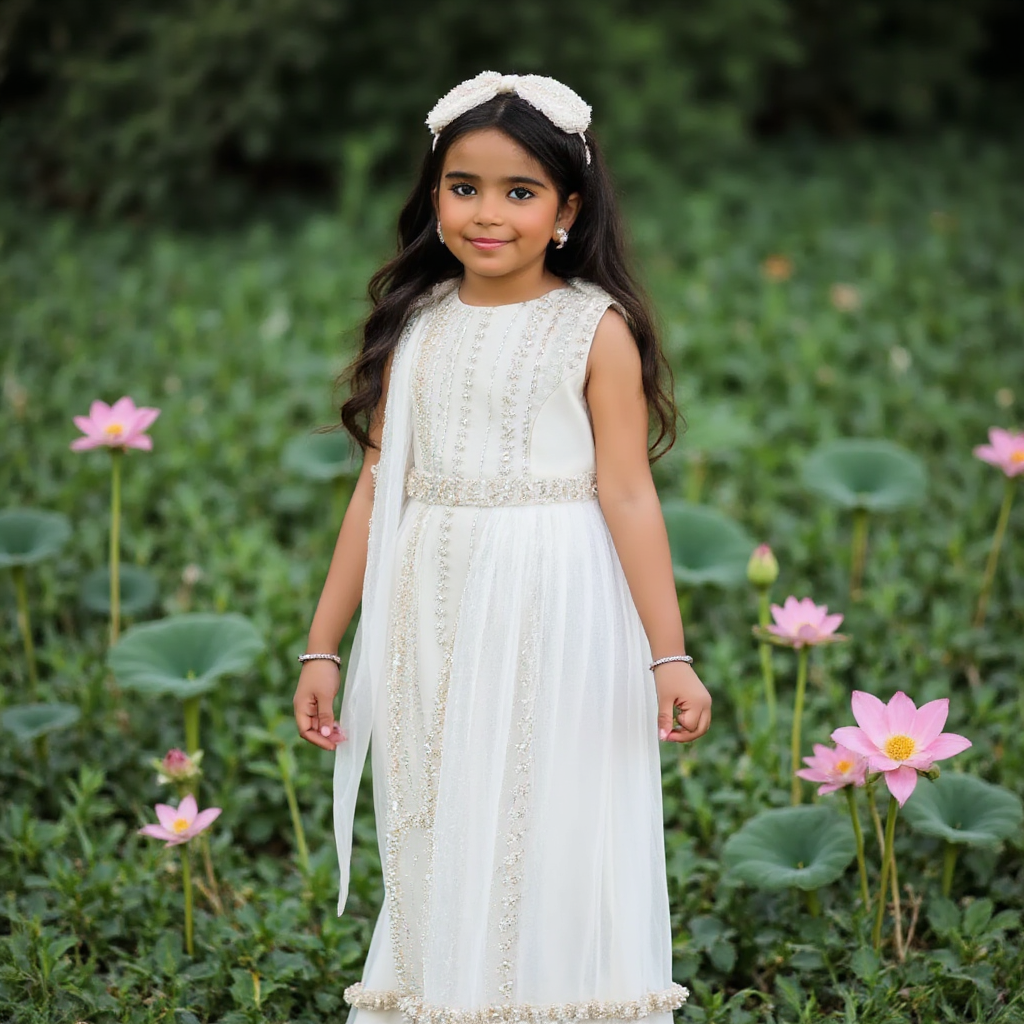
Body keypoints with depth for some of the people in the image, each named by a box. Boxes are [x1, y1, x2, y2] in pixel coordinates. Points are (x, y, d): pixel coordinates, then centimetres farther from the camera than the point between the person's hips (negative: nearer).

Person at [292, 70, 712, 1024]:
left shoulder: (596, 328, -5)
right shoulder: (415, 326, 7)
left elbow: (628, 493, -8)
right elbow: (378, 488, 9)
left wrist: (669, 657, -13)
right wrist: (323, 647, 8)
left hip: (554, 624, -4)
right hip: (432, 625, 4)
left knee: (550, 855, 0)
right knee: (434, 862, 9)